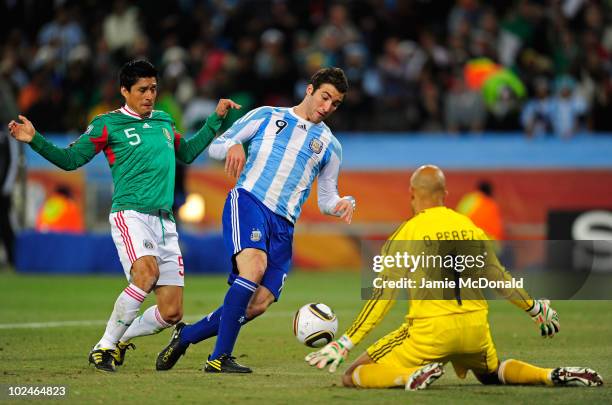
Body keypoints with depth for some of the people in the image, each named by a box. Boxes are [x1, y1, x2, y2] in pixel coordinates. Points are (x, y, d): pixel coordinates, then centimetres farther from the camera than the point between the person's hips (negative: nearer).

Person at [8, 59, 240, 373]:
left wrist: (216, 120, 35)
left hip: (165, 221, 6)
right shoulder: (108, 124, 3)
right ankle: (104, 346, -20)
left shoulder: (164, 122, 20)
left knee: (171, 313, -3)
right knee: (147, 272, -34)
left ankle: (121, 340, 22)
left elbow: (187, 153, 37)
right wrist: (35, 140, -10)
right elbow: (70, 159, 3)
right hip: (130, 214, -6)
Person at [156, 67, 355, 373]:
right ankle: (220, 358, -28)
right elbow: (215, 146, 14)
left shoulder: (329, 146, 21)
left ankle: (185, 335, 10)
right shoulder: (267, 116, 14)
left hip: (283, 224, 4)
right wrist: (232, 146, -10)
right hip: (247, 201, -4)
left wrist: (342, 204, 0)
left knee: (258, 305, -11)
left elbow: (325, 198, 24)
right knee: (254, 267, -32)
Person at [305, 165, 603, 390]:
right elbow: (499, 278, 17)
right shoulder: (469, 226, 10)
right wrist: (536, 309, 32)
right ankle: (553, 376, 7)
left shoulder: (407, 233, -3)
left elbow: (383, 297, -8)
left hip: (430, 329, -5)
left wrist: (345, 343, -7)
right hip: (475, 327, 5)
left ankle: (413, 375, -23)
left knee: (353, 376, 3)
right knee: (491, 373, 35)